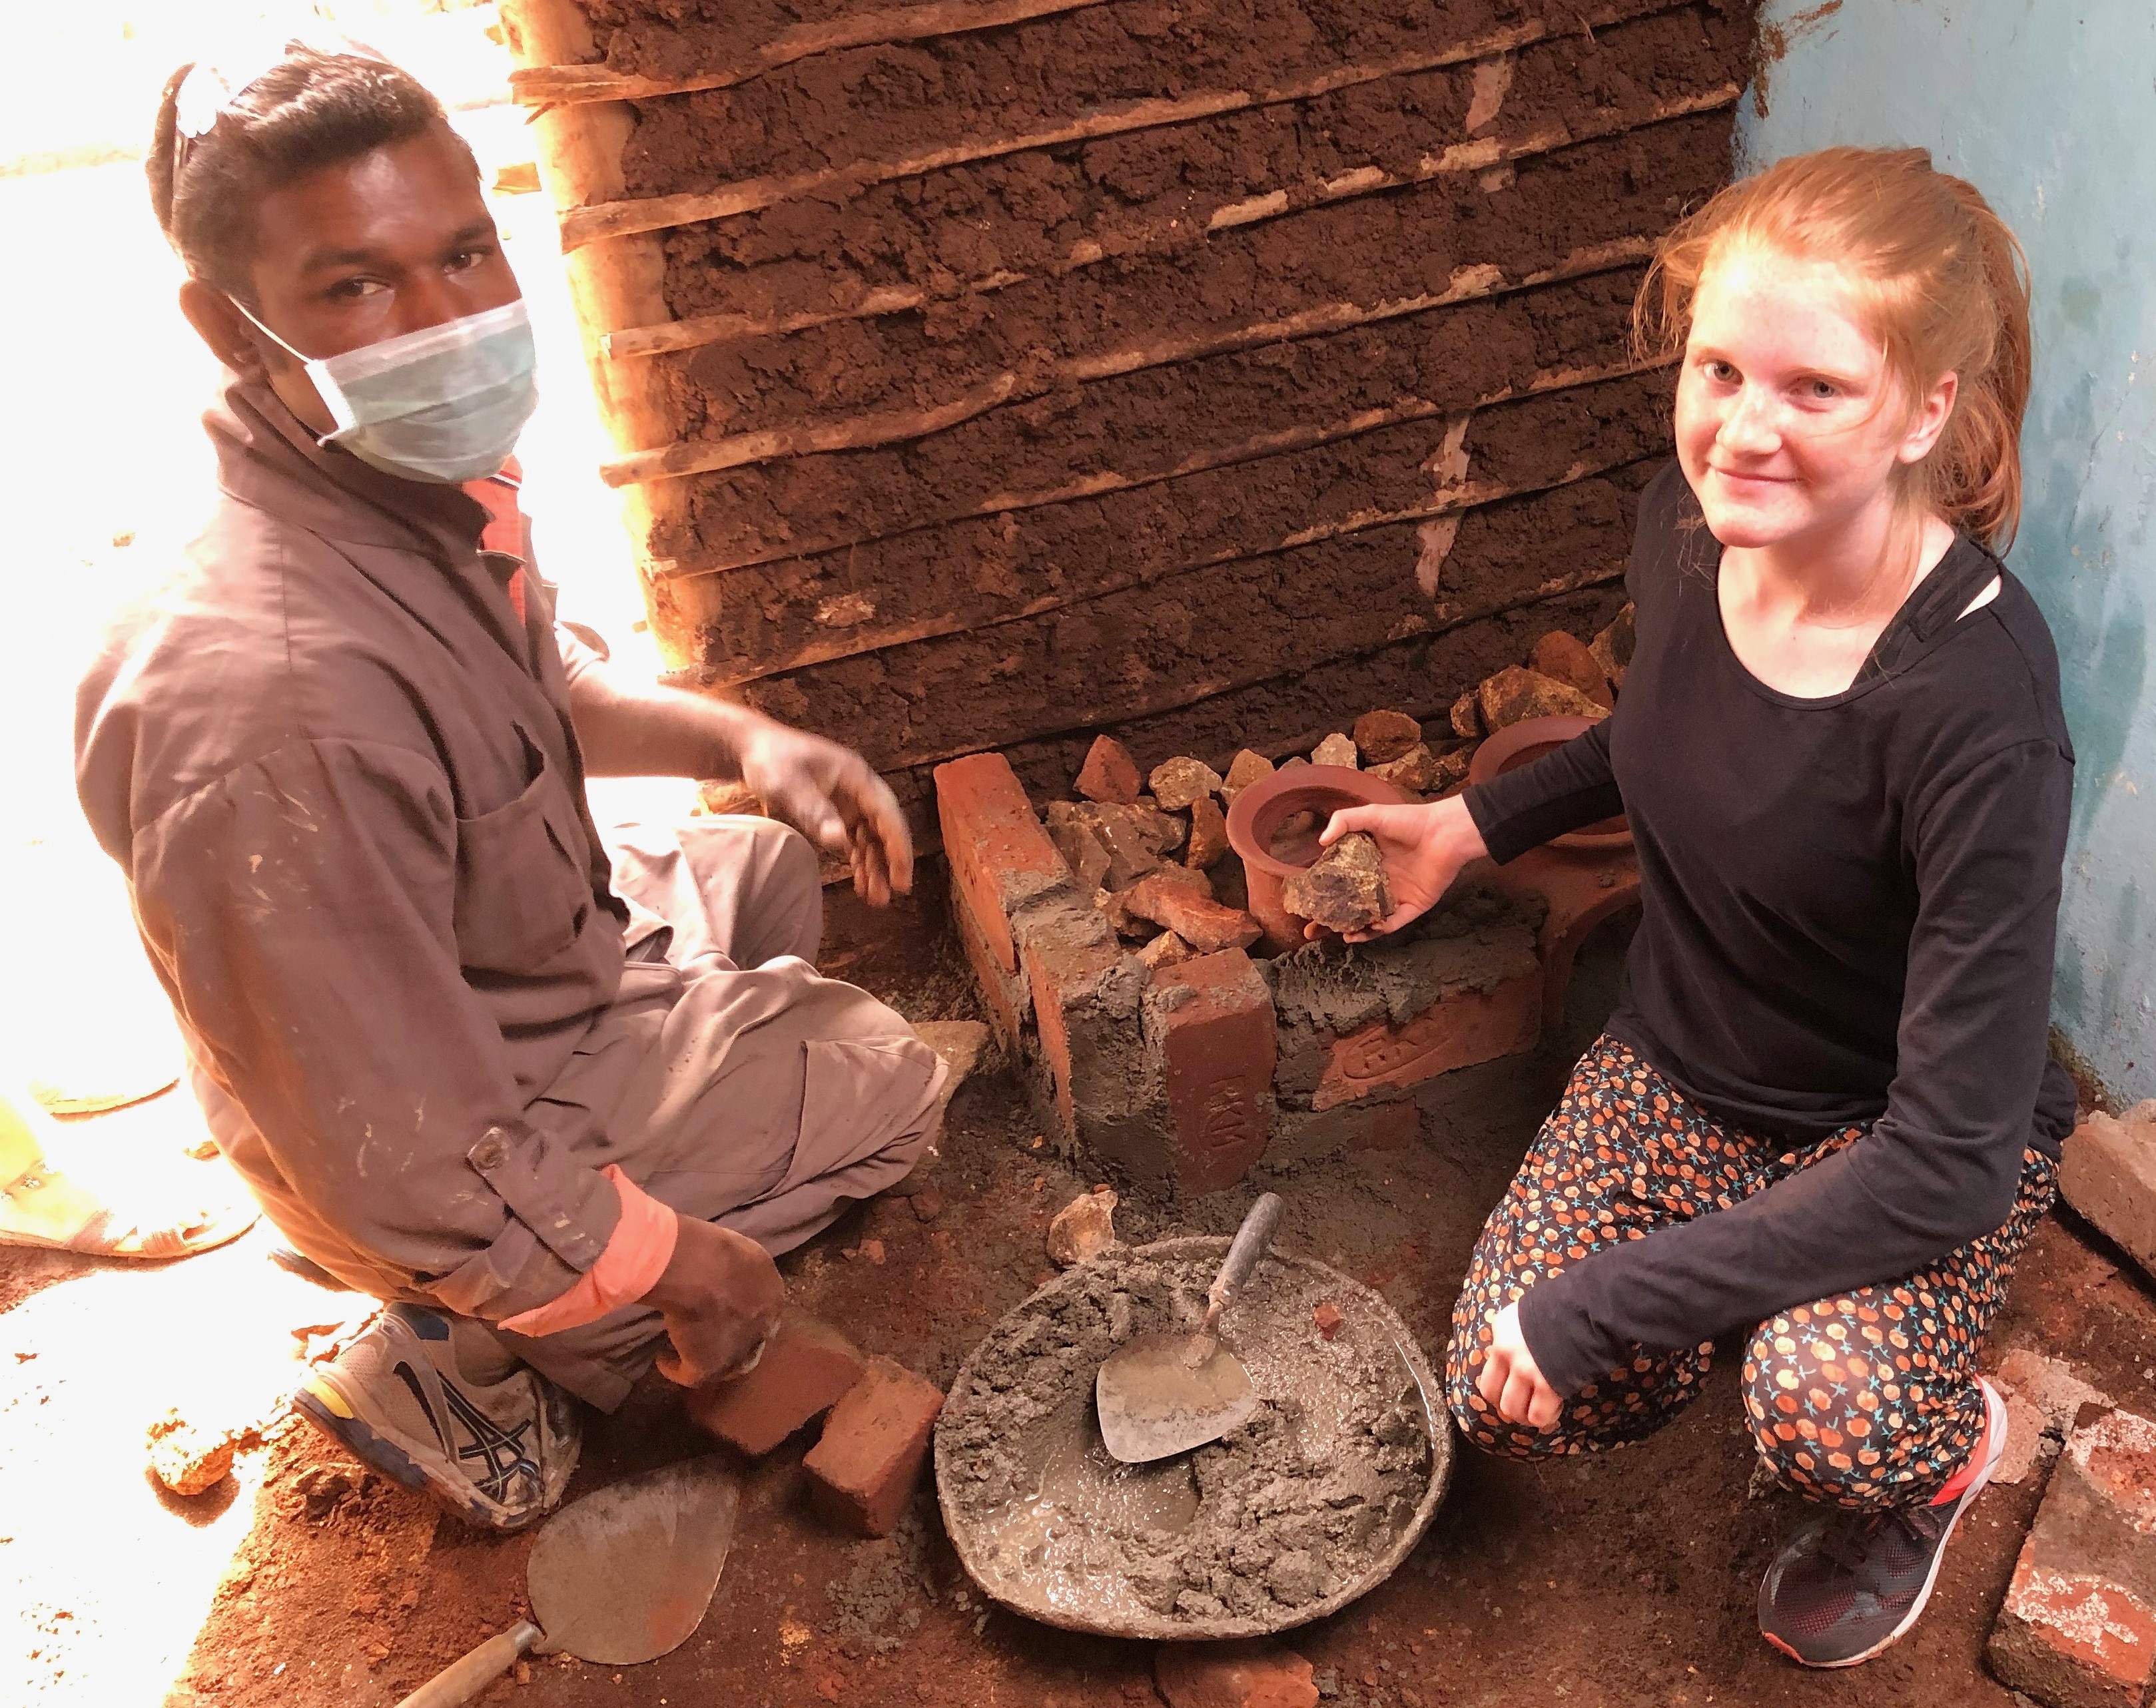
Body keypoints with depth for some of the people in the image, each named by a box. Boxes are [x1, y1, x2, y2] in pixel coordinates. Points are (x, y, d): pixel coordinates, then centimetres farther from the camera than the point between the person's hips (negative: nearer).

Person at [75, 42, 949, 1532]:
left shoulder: (428, 487, -13)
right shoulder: (275, 701, -41)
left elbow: (539, 683, 11)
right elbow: (408, 1173, -35)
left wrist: (740, 740, -6)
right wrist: (689, 1262, -20)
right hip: (447, 1162, -8)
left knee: (769, 873, 26)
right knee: (886, 1084, 4)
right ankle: (485, 1362, 3)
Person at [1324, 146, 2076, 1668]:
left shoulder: (1977, 708, -35)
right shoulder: (1688, 528, -15)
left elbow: (1952, 1155, -32)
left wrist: (1601, 1299, -28)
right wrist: (1480, 821, 4)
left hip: (1909, 1145, -5)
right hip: (1679, 1068, 5)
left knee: (1833, 1417, -32)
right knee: (1507, 1404, -8)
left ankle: (1944, 1452, 7)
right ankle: (1754, 1299, 22)